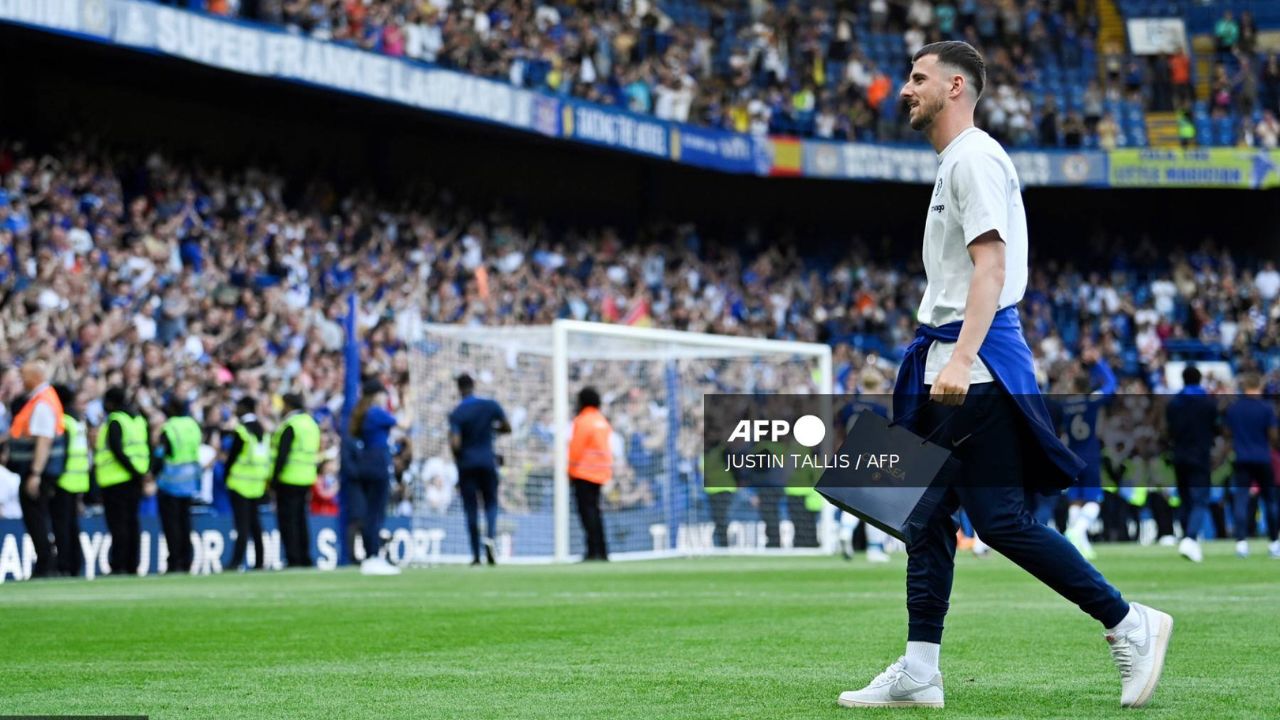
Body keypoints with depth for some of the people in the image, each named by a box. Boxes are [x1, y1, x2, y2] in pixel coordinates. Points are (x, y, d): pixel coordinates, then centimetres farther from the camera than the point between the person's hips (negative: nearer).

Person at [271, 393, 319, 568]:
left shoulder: (290, 425, -13)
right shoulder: (311, 423, 14)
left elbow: (282, 454, -18)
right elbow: (315, 454, 15)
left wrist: (274, 478, -15)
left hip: (289, 480, -8)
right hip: (307, 479, 8)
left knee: (287, 520, -5)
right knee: (300, 519, 13)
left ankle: (293, 559, -9)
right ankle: (305, 558, 13)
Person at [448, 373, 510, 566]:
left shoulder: (456, 414, -9)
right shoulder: (491, 406, -3)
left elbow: (455, 444, -16)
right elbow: (507, 428, 5)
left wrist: (457, 459, 3)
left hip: (466, 465, -1)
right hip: (488, 462, 1)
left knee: (471, 509, 3)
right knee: (491, 502, 12)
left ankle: (476, 555, 1)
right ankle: (490, 536, -17)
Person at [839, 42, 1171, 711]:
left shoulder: (975, 158, -10)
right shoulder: (953, 162, 21)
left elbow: (991, 265, -20)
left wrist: (961, 360, -30)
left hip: (977, 365, -11)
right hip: (947, 366, 11)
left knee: (1000, 519, -11)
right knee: (927, 516, 7)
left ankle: (1130, 623, -2)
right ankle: (918, 673, 8)